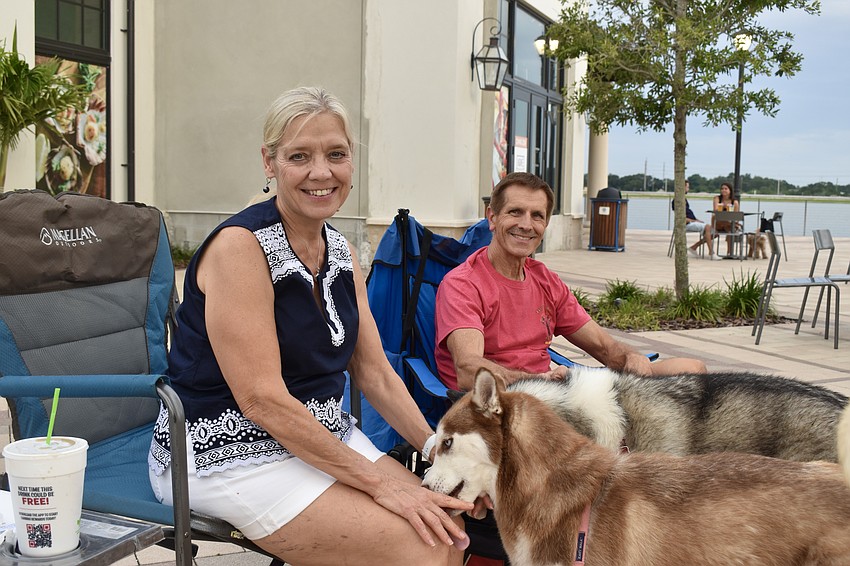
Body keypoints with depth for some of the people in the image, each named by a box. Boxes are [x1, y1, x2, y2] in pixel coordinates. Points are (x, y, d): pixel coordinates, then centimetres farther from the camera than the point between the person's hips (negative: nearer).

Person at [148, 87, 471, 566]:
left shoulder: (341, 252, 7)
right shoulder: (240, 246, -17)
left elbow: (374, 372, 8)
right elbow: (262, 399, -22)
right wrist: (376, 480, -21)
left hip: (326, 435, 8)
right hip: (230, 452, -7)